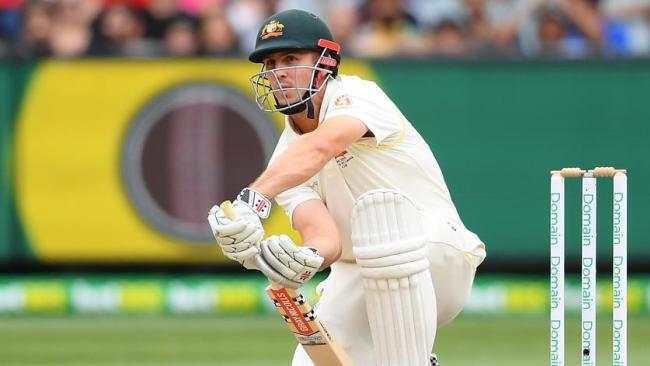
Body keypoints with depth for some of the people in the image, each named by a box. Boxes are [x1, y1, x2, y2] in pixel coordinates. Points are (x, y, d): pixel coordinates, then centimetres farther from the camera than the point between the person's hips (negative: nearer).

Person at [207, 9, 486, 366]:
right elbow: (324, 236, -16)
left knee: (382, 207, -36)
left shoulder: (357, 95, -14)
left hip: (439, 254, -6)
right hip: (359, 280, 6)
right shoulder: (286, 157, 1)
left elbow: (320, 146, -38)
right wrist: (307, 258, -41)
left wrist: (255, 197, -53)